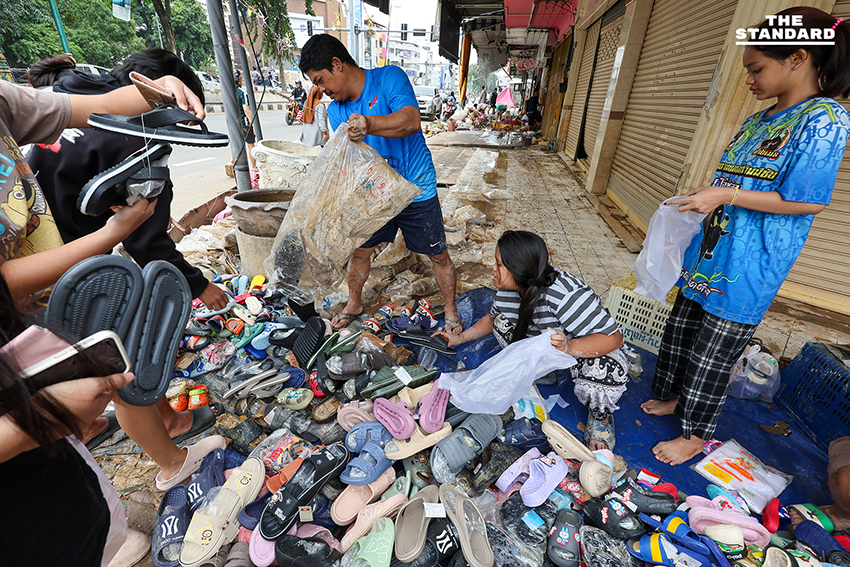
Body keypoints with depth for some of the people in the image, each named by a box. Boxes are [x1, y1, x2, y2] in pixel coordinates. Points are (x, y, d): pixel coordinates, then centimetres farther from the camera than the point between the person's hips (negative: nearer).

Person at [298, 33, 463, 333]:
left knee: (438, 255, 5)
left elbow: (411, 121, -32)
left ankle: (451, 311, 27)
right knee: (359, 251, 12)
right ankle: (354, 303, 38)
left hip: (416, 190, -4)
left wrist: (369, 124, -49)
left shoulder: (390, 77, -14)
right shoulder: (335, 110, 2)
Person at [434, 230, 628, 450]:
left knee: (609, 372, -37)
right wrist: (460, 338, -1)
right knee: (503, 322, -12)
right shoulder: (509, 289, -17)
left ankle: (600, 414, 0)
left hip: (583, 349, -5)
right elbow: (491, 318, 6)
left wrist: (569, 347, -52)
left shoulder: (566, 295, -38)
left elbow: (614, 338, -36)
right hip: (542, 347, 6)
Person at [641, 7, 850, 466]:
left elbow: (809, 201, -18)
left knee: (712, 354, 3)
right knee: (679, 333, 18)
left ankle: (695, 436, 22)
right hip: (710, 252, 9)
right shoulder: (760, 120, 13)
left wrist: (726, 195, -20)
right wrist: (703, 196, 7)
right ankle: (674, 398, 39)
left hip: (748, 266, -8)